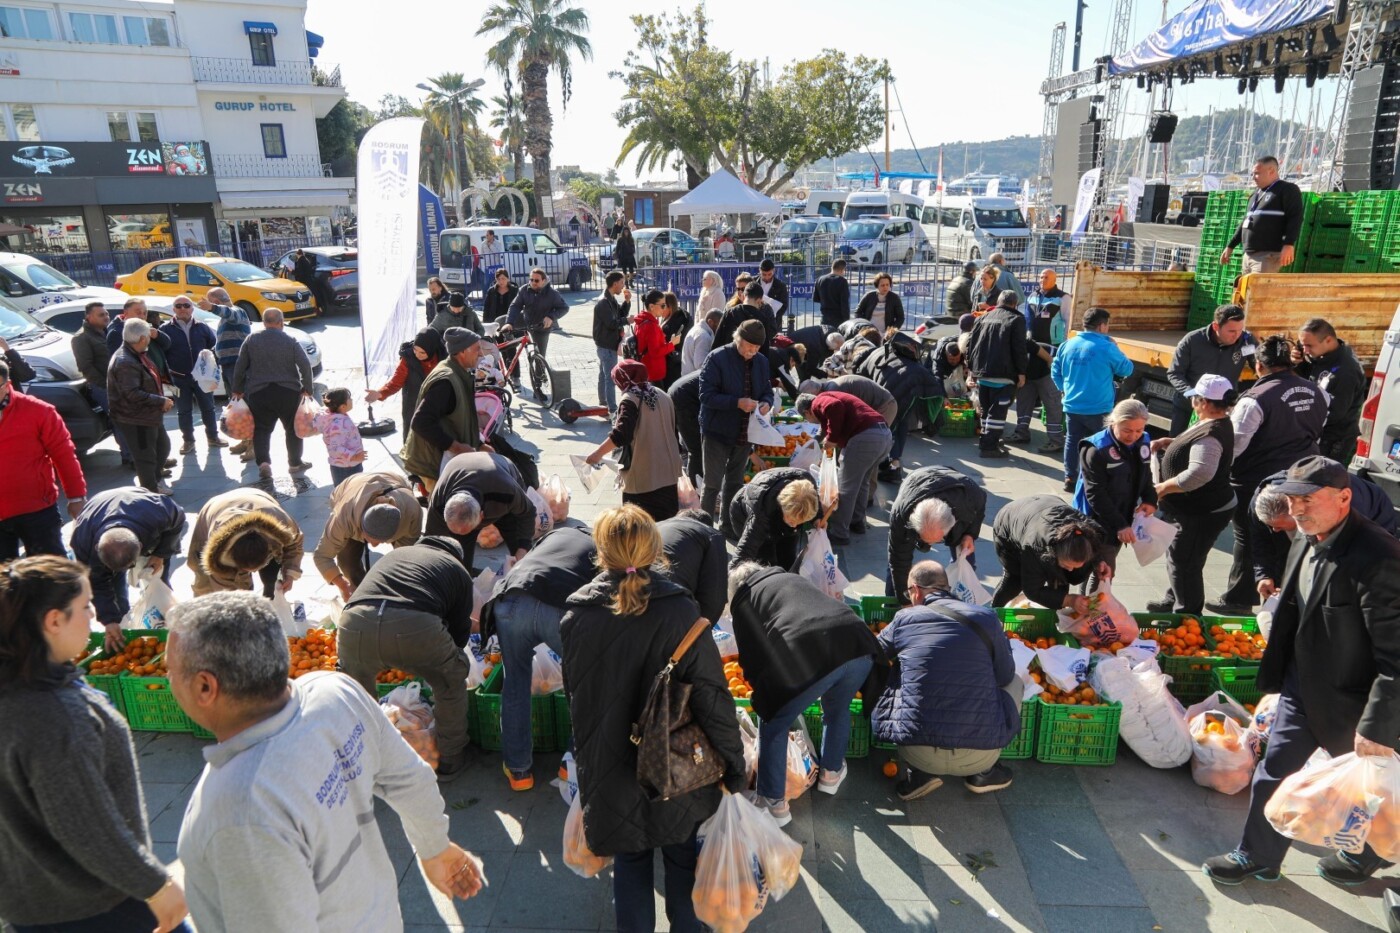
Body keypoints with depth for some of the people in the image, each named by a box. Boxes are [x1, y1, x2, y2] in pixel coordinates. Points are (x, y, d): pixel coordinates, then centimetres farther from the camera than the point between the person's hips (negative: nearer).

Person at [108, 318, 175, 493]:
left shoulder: (136, 356, 8)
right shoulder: (125, 363, -24)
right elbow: (133, 394, -30)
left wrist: (161, 400, 10)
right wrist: (161, 401, -24)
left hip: (150, 415, 11)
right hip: (136, 419, -11)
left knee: (163, 446, 24)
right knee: (146, 456, 1)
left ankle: (153, 480, 40)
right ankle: (151, 491, 12)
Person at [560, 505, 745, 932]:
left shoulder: (575, 617, -13)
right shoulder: (680, 612, -21)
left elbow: (574, 694, 0)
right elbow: (711, 696, -19)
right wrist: (735, 767, -7)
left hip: (610, 772, 1)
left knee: (630, 860, 21)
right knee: (682, 854, 22)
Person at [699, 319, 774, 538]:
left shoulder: (761, 361, 3)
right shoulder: (717, 358, -15)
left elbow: (767, 391, 13)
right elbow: (706, 396, -19)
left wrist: (766, 403, -11)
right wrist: (738, 403, -28)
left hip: (745, 433, 6)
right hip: (718, 431, -6)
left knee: (735, 482, 18)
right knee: (713, 484, 0)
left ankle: (727, 526, 33)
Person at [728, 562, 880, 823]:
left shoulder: (743, 600, 19)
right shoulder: (792, 577, 35)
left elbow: (752, 655, 13)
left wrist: (762, 696, 31)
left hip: (807, 660, -5)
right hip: (858, 646, 6)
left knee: (773, 728, 19)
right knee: (837, 710, 35)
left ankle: (775, 803, 24)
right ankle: (832, 773, 50)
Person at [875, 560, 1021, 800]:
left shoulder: (903, 618, 0)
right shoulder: (986, 617, -1)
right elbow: (1004, 676, 8)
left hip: (918, 753, 0)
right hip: (980, 755, 1)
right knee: (1015, 681, 26)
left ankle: (918, 774, 12)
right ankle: (983, 772, 19)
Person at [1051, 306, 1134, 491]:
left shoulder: (1068, 345, 2)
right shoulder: (1106, 347, -13)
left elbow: (1055, 372, 9)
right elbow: (1127, 370, -1)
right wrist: (1115, 348, 9)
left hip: (1072, 405, 5)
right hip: (1098, 408, -5)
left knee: (1072, 441, 12)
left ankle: (1070, 479, 15)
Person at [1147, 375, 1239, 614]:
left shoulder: (1210, 434, -26)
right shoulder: (1219, 424, 7)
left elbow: (1199, 473, -37)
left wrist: (1163, 488, -26)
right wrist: (1168, 442, 8)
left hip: (1203, 513, -11)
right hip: (1197, 508, 11)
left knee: (1185, 564, 0)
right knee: (1177, 556, 25)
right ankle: (1174, 601, 43)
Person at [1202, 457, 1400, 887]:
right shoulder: (1304, 544, -3)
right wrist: (1277, 679, 16)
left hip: (1350, 702, -6)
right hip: (1301, 687, 7)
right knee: (1273, 774, 14)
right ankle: (1258, 856, 32)